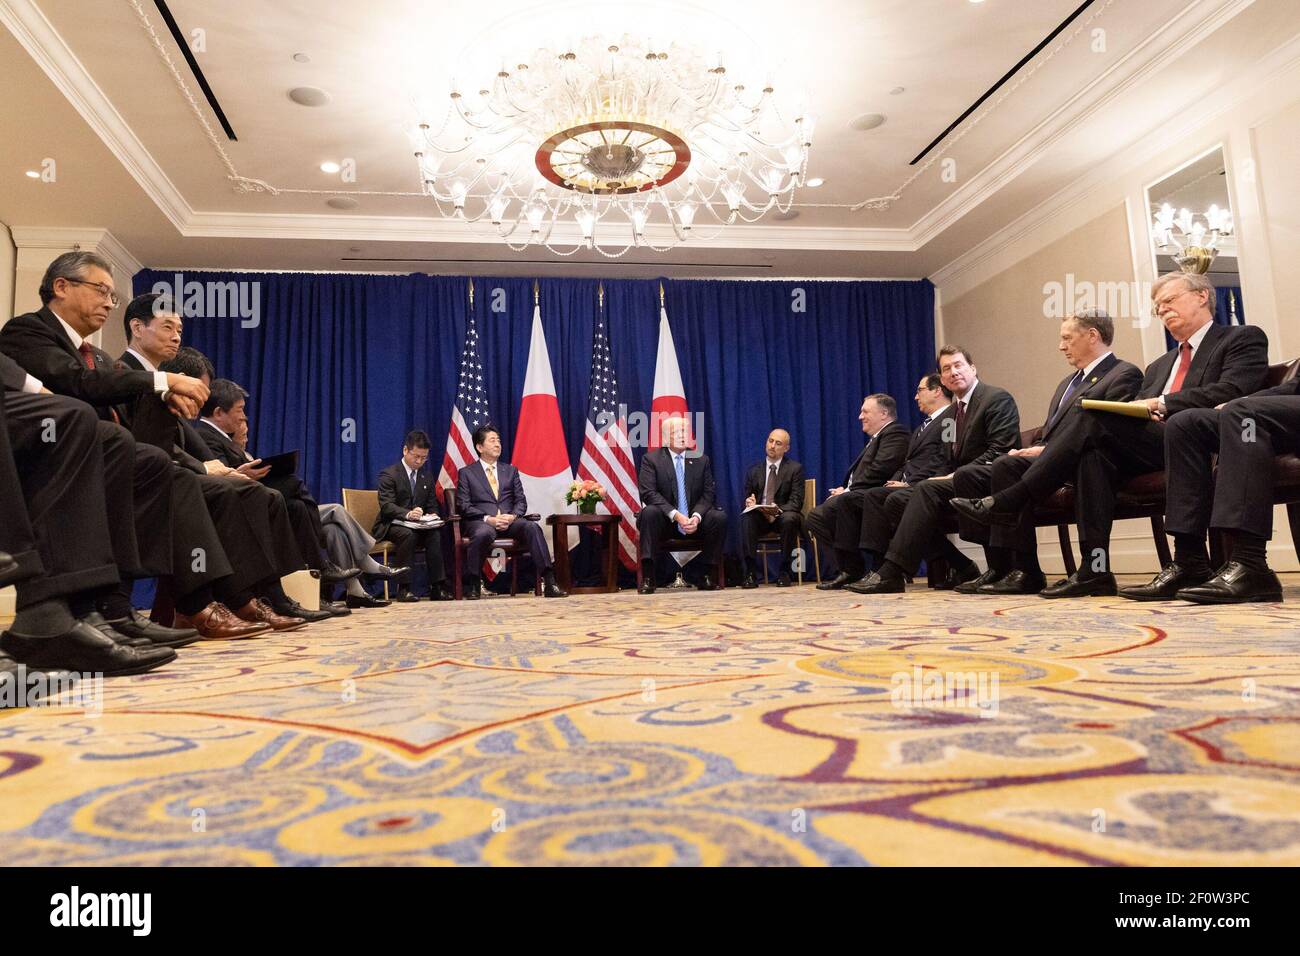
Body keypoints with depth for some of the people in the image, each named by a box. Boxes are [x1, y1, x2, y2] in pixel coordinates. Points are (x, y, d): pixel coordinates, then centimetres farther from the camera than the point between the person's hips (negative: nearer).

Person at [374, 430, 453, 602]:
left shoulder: (426, 478, 17)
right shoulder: (389, 474, -3)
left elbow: (432, 505, 18)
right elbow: (386, 506, -15)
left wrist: (433, 516, -8)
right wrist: (407, 514, -35)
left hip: (419, 526, 5)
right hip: (391, 525, -5)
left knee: (436, 534, -27)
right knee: (408, 534, -37)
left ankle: (437, 587, -26)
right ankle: (403, 588, -32)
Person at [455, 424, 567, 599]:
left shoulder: (511, 470, 21)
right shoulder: (466, 473, 11)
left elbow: (521, 501, 14)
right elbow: (464, 506, 1)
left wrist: (512, 516, -10)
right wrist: (488, 519, -15)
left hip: (508, 521, 3)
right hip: (480, 522, -3)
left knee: (532, 527, -29)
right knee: (484, 533, -39)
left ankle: (549, 583, -34)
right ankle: (473, 585, -24)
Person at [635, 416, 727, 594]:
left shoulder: (701, 460, 8)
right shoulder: (650, 459, -2)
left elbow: (708, 493, 2)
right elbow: (648, 493, -14)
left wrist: (696, 516, -20)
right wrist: (676, 515, -26)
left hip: (694, 521, 3)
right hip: (664, 521, -2)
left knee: (720, 517, -23)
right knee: (650, 512, -33)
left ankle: (707, 575, -13)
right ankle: (647, 577, -32)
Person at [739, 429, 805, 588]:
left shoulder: (795, 468, 4)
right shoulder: (754, 471, 13)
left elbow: (796, 501, -6)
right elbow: (747, 498, 12)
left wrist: (778, 510, -26)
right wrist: (749, 502, -14)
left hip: (784, 516, -2)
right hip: (760, 516, 2)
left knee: (789, 519, -36)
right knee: (746, 518, -31)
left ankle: (784, 571, -21)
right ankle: (751, 572, -29)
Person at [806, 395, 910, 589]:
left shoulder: (895, 433, -6)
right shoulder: (875, 438, 26)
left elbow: (879, 470, -19)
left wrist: (847, 491, -16)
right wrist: (845, 489, 1)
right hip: (860, 496, 10)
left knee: (844, 501, -35)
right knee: (816, 515, 0)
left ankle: (852, 569, -26)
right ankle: (847, 565, -4)